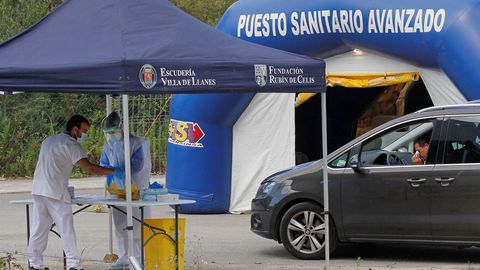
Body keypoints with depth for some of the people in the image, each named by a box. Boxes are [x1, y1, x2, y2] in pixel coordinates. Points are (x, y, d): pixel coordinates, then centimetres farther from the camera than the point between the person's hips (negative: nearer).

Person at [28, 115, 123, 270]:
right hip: (56, 193, -8)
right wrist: (114, 172, -13)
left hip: (38, 190, 8)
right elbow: (89, 168, -17)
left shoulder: (48, 140, 20)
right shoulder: (70, 144, -8)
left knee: (39, 228, 10)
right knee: (66, 229, -4)